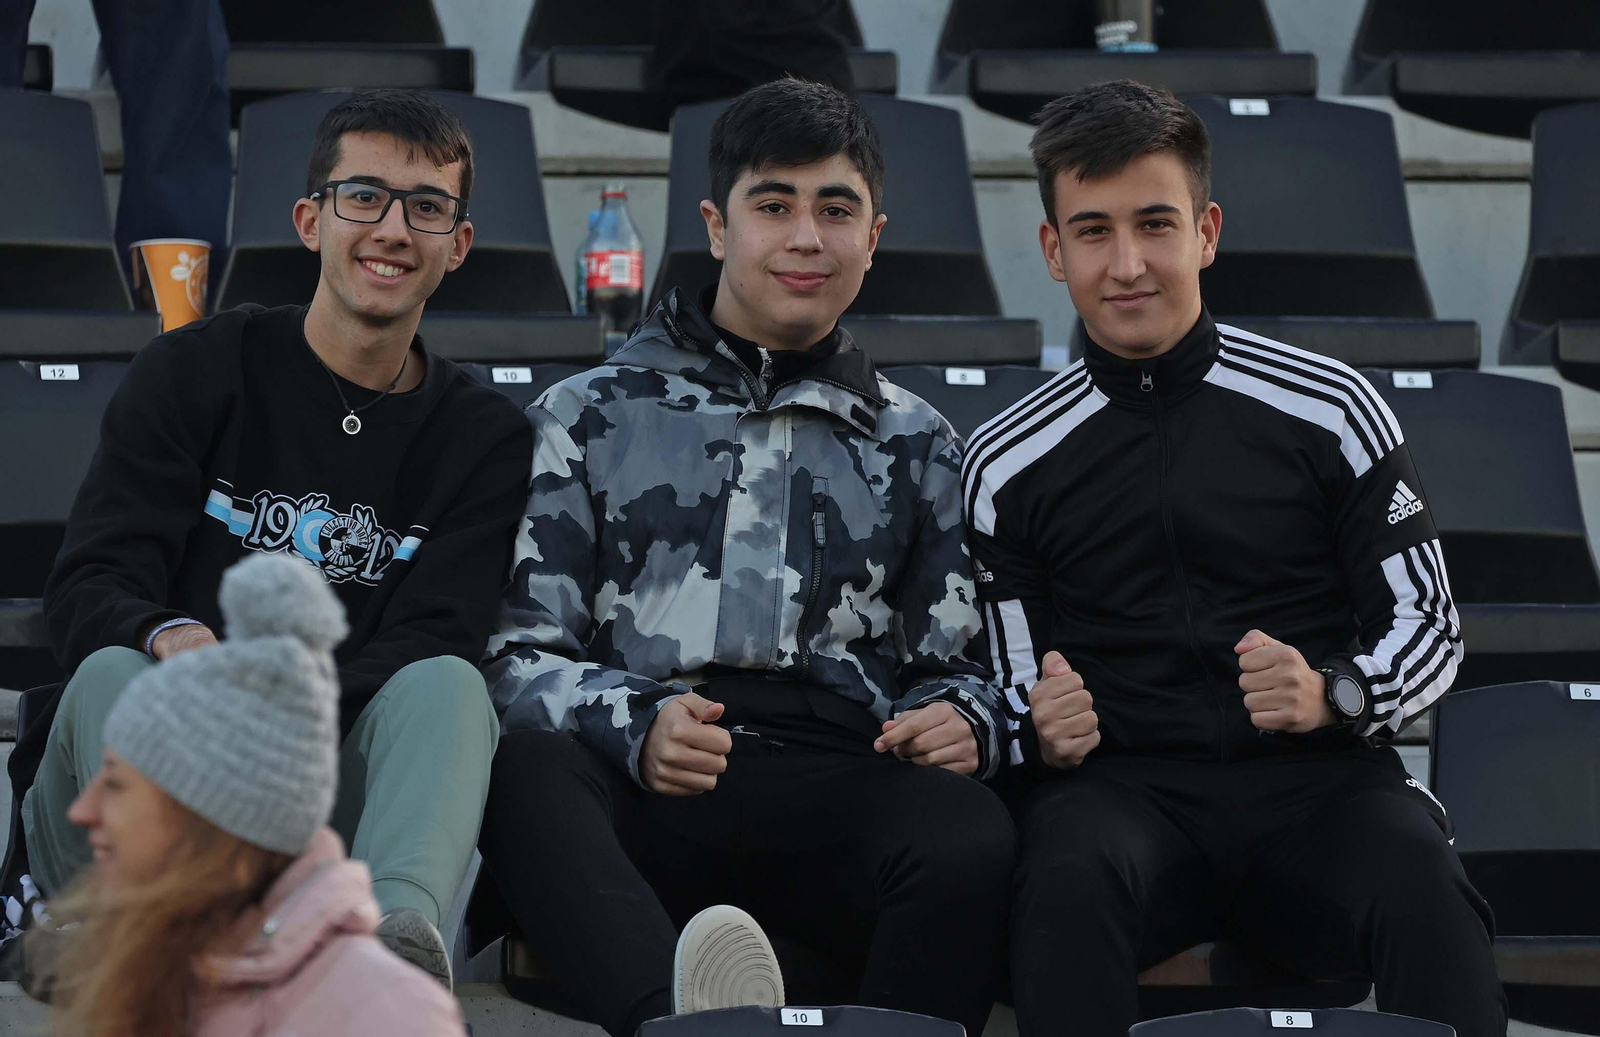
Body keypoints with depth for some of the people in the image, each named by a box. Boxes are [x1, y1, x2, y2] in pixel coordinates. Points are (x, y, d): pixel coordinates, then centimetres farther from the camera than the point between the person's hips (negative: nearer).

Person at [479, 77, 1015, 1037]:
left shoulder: (916, 444, 28)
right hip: (637, 784, -1)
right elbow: (519, 654, 11)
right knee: (527, 765, -38)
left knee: (971, 835, -36)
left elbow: (953, 662, 27)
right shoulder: (589, 415, 21)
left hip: (834, 787, 1)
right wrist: (632, 724, -11)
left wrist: (959, 719, 1)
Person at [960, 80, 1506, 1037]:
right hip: (1121, 787, 0)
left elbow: (1432, 629, 11)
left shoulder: (1330, 409, 8)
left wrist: (1330, 695, -10)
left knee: (1422, 885, -35)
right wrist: (1042, 731, -10)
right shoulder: (1008, 463, 11)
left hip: (1314, 778, 0)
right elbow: (1017, 686, 15)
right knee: (1069, 885, -37)